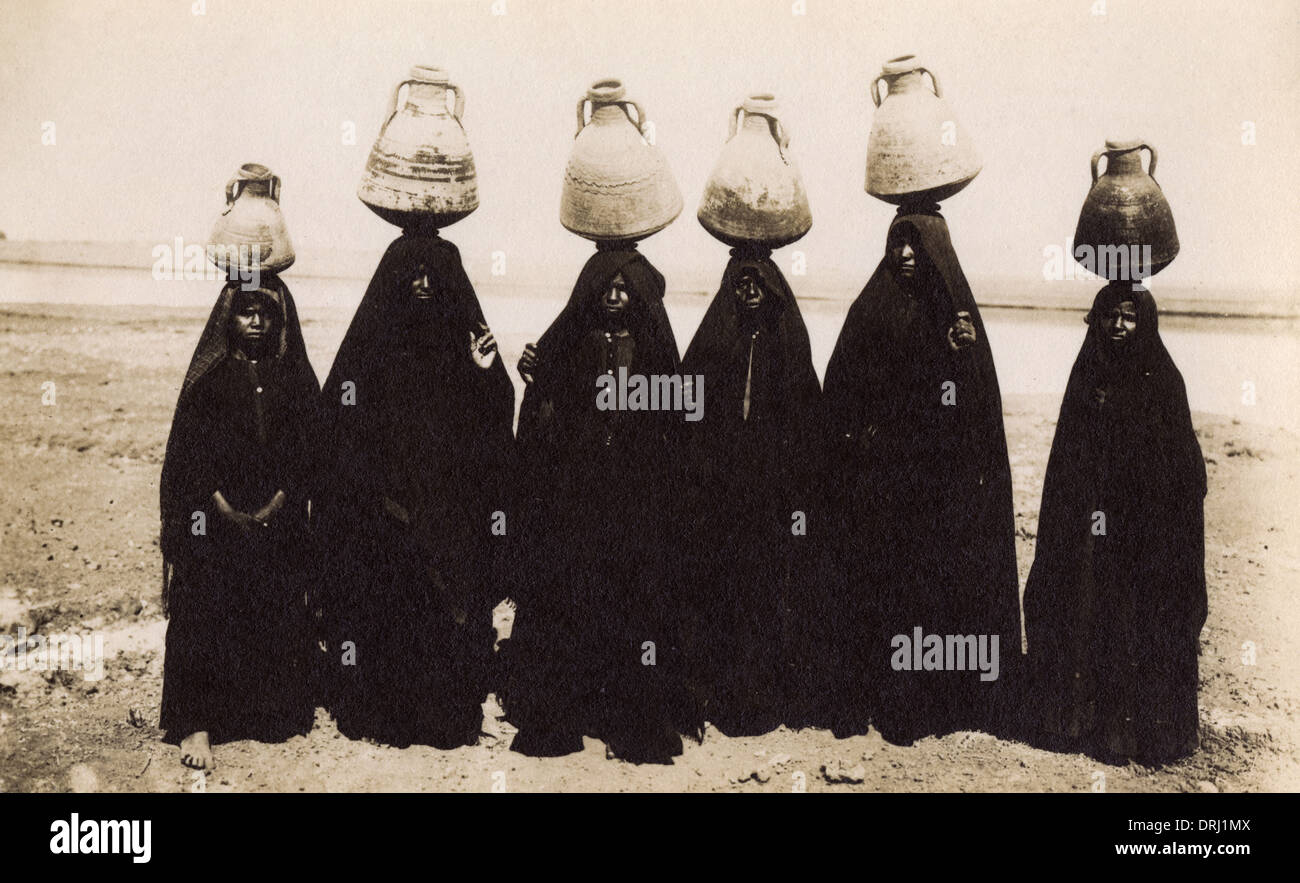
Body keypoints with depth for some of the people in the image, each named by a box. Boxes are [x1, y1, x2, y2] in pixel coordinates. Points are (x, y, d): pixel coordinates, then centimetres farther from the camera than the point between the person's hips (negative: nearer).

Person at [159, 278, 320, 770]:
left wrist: (275, 503, -7)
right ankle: (197, 725, -4)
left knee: (276, 615, 4)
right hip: (215, 517, -2)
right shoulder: (209, 377, 3)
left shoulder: (296, 378, 8)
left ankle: (273, 712, 17)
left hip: (278, 519, 2)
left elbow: (305, 452, 4)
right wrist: (222, 504, -11)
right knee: (205, 616, -7)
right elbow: (189, 449, -1)